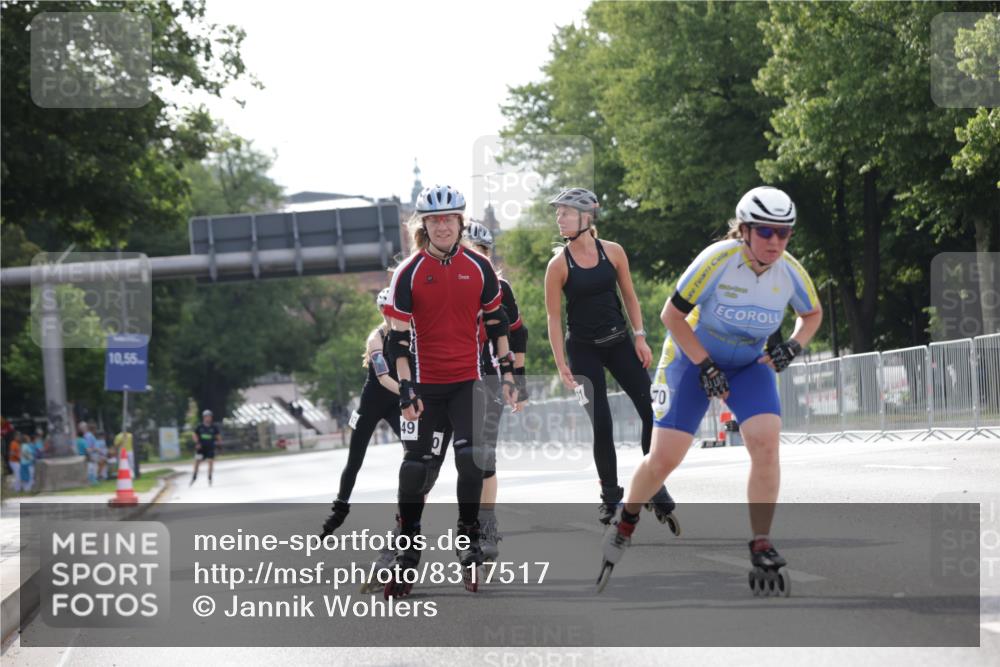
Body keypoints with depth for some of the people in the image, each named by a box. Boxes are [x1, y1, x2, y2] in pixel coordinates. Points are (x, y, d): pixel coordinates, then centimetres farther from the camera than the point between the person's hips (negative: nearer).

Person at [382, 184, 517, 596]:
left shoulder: (479, 268, 1)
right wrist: (406, 389, -13)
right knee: (415, 465, 2)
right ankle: (406, 553, 12)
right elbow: (398, 336, -7)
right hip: (425, 382, -1)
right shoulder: (409, 273, -6)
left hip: (467, 380, 1)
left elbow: (496, 322, 10)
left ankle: (469, 543, 6)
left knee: (470, 459, -10)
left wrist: (507, 372, 7)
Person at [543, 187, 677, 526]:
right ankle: (610, 496, 10)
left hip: (618, 341, 3)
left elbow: (629, 296, 6)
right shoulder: (558, 264, -9)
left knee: (652, 412, -4)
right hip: (583, 348, -2)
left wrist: (640, 338, -1)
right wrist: (561, 364, -11)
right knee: (601, 424, -6)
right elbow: (554, 317, -6)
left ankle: (657, 492, 7)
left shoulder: (613, 252, -3)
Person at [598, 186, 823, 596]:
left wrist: (793, 347, -12)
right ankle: (626, 523, 23)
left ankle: (761, 548, -13)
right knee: (664, 458, -7)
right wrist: (706, 367, -20)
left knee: (766, 443, -22)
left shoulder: (790, 272, -15)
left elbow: (812, 314, 7)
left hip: (750, 364, 3)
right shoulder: (717, 261, -27)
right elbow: (671, 316, -18)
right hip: (694, 357, -3)